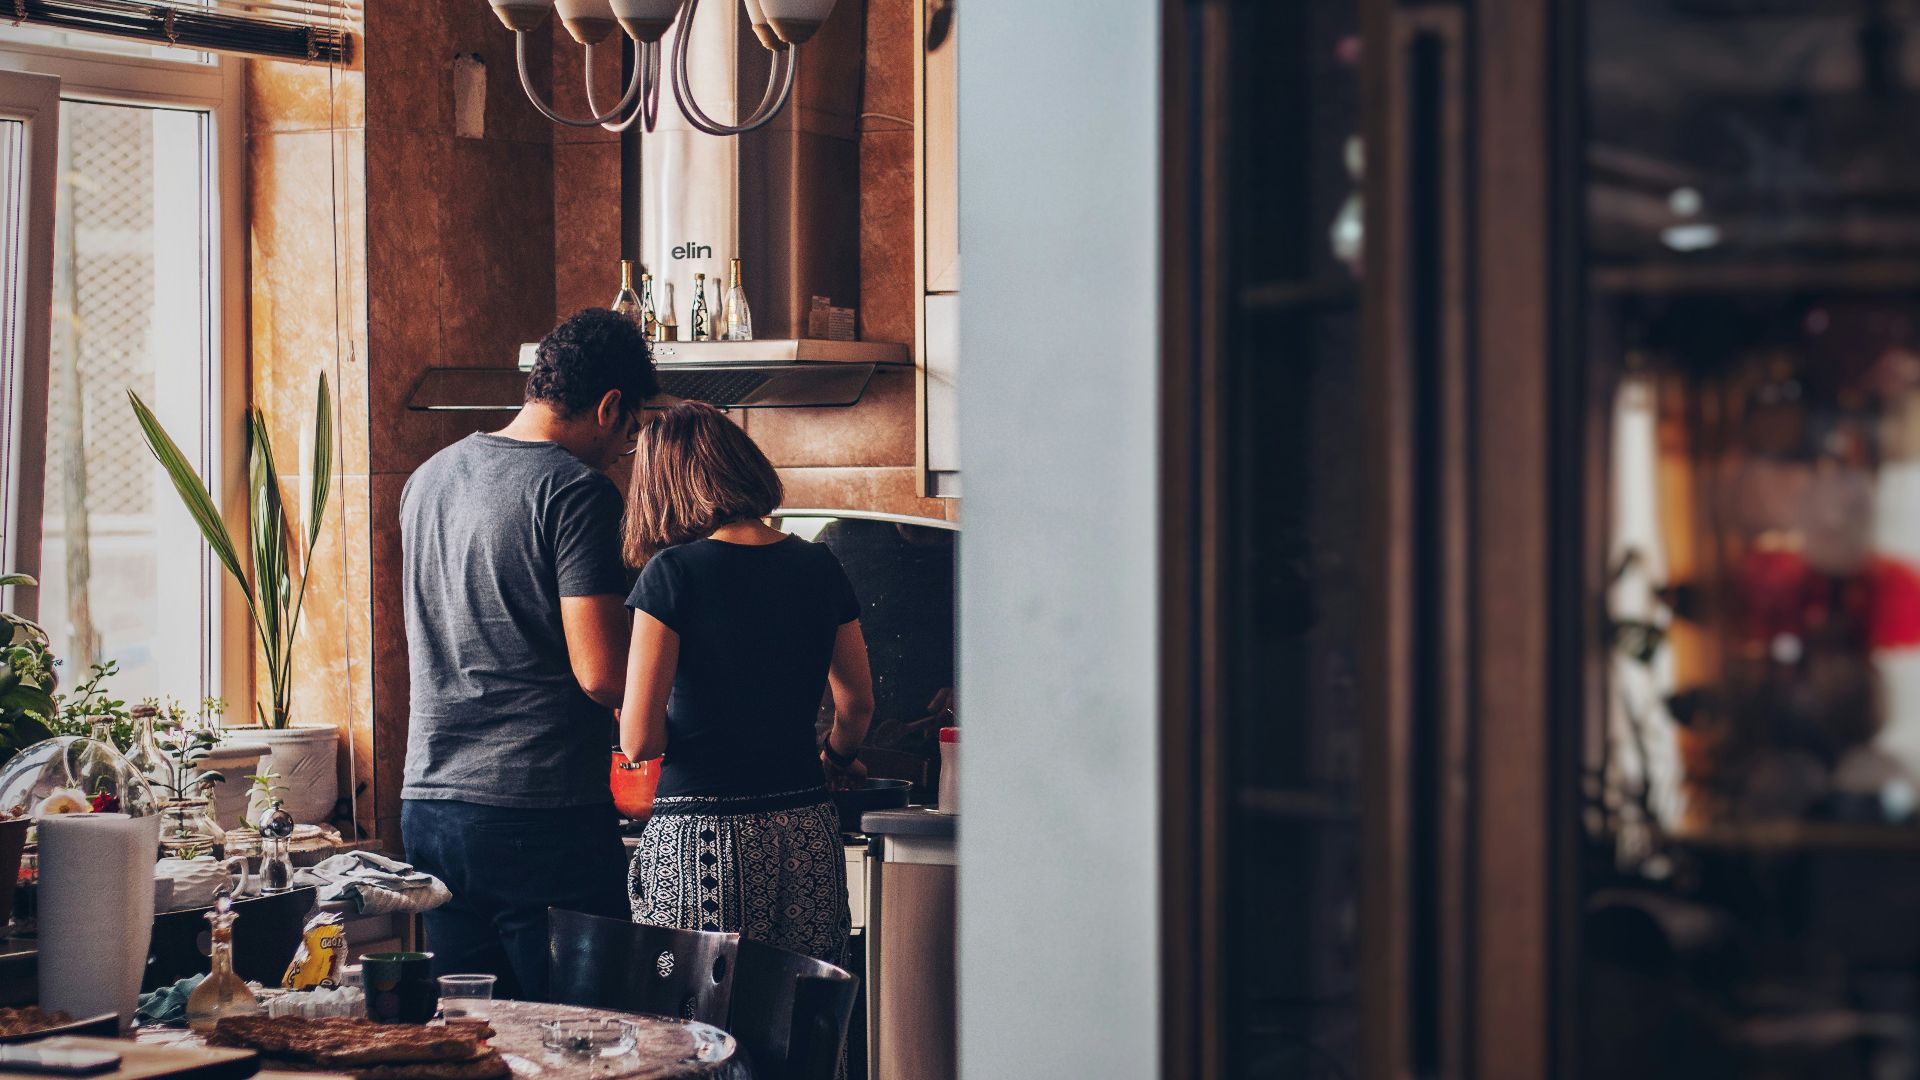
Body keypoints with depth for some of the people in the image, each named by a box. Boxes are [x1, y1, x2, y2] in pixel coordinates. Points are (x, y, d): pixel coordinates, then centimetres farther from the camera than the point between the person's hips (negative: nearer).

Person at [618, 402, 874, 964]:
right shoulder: (820, 567, 7)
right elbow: (858, 702, 20)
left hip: (701, 837, -5)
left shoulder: (674, 574, -8)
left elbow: (639, 740, -10)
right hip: (807, 835, 5)